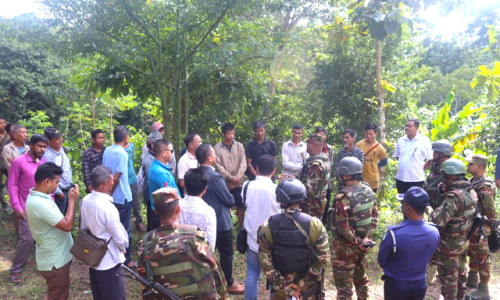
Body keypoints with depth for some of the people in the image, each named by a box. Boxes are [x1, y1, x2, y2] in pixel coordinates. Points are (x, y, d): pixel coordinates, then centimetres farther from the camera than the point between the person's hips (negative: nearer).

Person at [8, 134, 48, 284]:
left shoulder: (44, 163, 6)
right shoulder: (18, 162, -10)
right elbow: (12, 186, -8)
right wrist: (17, 207, -13)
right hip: (26, 208, -5)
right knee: (27, 239, -6)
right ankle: (15, 270, 10)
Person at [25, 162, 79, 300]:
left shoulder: (36, 197, 3)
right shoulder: (40, 203, -31)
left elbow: (61, 221, 14)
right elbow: (67, 225, -27)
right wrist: (72, 200, -19)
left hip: (56, 257, 10)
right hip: (55, 261, -9)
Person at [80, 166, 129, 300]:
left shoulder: (85, 200, -6)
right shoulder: (107, 207, -30)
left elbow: (83, 227, 7)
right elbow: (121, 238, -21)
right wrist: (123, 247, 0)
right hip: (109, 261, -8)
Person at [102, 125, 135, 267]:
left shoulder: (107, 150, 3)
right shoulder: (122, 154, -19)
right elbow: (116, 178, -22)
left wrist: (108, 194, 18)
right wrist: (109, 194, -9)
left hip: (111, 197, 7)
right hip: (123, 197, -7)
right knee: (125, 230, 5)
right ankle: (126, 260, 14)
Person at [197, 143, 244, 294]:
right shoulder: (215, 176, -27)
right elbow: (229, 199, -19)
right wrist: (231, 203, 5)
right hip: (220, 221, -8)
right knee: (227, 253, 8)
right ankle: (229, 284, 22)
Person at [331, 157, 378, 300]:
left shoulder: (343, 198, -26)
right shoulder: (369, 191, -3)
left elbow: (343, 228, -25)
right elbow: (375, 216, 3)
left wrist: (357, 242, -12)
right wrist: (366, 238, 1)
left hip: (345, 246, -7)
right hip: (363, 243, 7)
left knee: (343, 281, 8)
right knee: (360, 275, 26)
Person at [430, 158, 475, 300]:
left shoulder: (454, 196, -28)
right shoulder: (469, 192, 0)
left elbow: (439, 220, -35)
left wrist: (432, 211, -14)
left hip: (449, 244, -9)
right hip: (463, 240, 9)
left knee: (448, 277, 7)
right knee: (460, 273, 25)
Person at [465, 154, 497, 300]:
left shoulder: (485, 187, -23)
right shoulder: (472, 182, 4)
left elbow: (490, 212, -23)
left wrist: (483, 230, -21)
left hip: (480, 227, -9)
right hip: (471, 224, 9)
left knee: (482, 257, 3)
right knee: (472, 253, 22)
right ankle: (472, 278, 40)